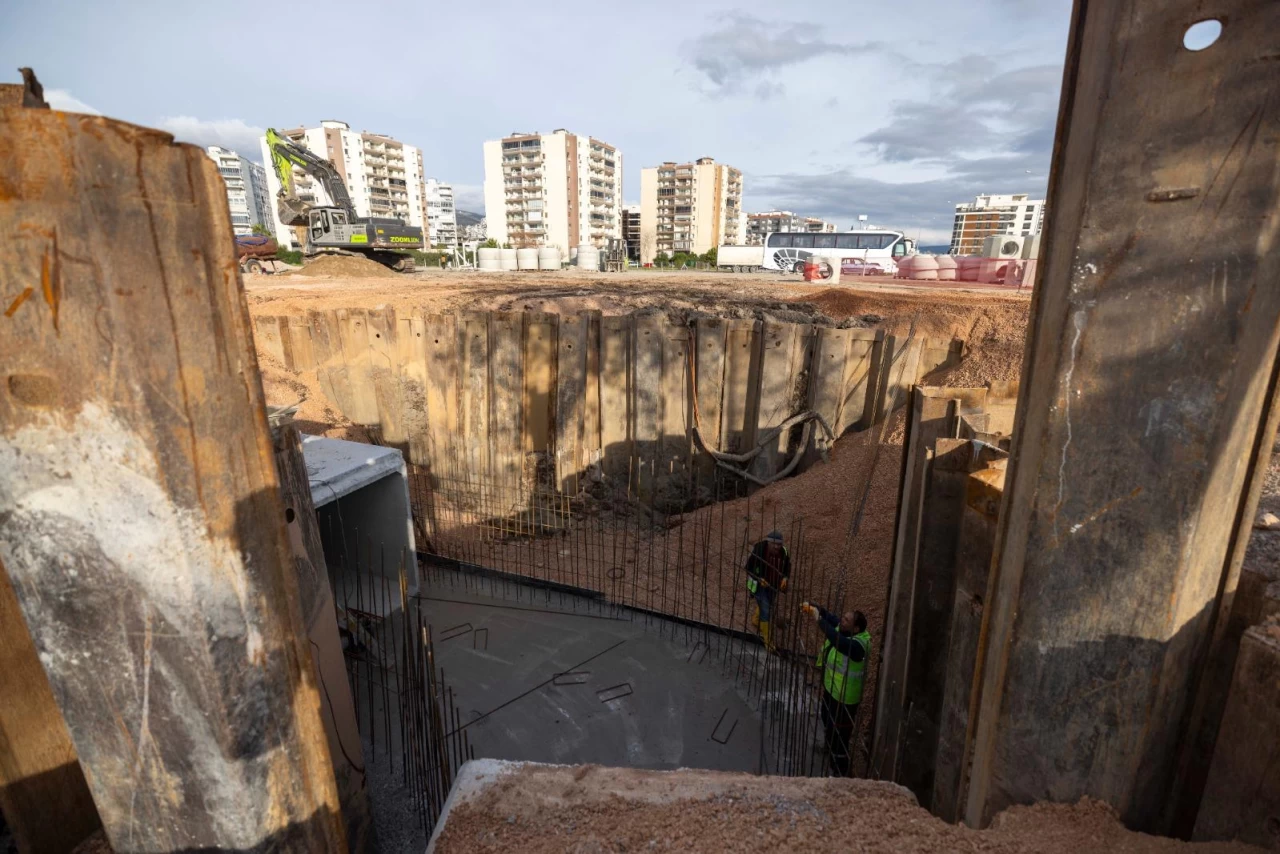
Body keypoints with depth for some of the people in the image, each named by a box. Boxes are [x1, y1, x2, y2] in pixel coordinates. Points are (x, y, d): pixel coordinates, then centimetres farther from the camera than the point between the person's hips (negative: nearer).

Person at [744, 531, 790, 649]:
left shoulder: (784, 552, -17)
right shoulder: (758, 550, -28)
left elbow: (787, 567, 1)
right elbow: (748, 567, -15)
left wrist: (785, 578, -18)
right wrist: (759, 579, -27)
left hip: (774, 585, 4)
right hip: (759, 584, -4)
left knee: (763, 606, 27)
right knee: (766, 612, -3)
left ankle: (755, 622, 57)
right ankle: (767, 639, 17)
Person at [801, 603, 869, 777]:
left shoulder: (857, 645, -34)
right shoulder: (842, 629, -7)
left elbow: (839, 642, -52)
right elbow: (829, 616, 0)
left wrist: (819, 620, -49)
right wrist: (812, 608, -20)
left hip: (844, 697, -10)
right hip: (831, 688, 10)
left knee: (840, 735, 5)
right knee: (828, 722, 31)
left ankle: (841, 770, 22)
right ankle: (830, 749, 56)